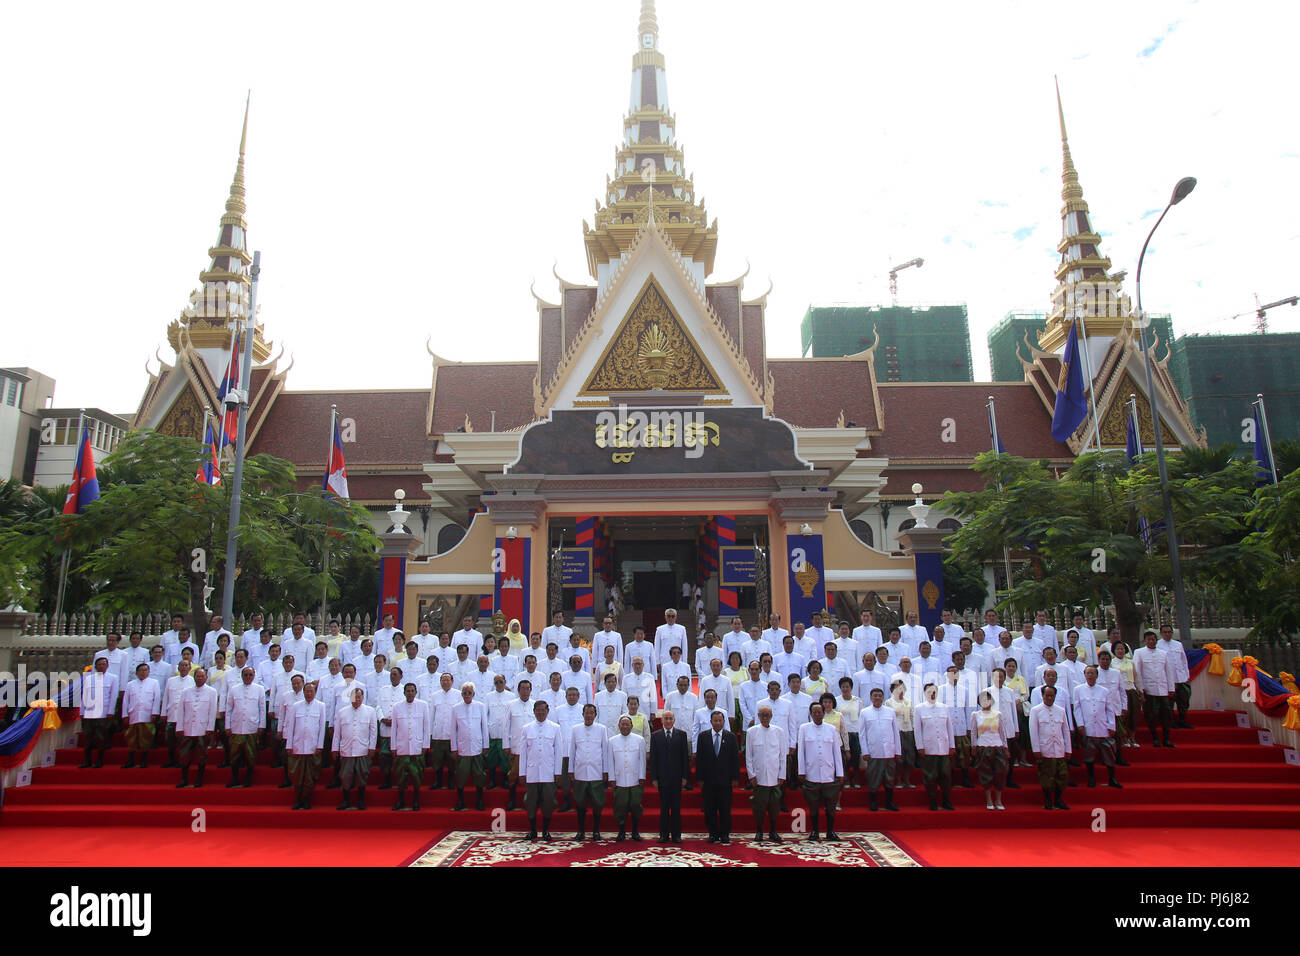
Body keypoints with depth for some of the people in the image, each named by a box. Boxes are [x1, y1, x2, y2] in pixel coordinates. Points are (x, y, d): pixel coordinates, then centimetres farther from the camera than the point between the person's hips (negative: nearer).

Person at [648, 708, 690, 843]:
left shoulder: (681, 734, 4)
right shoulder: (655, 735, 4)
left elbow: (685, 756, 2)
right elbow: (652, 758, 3)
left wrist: (685, 776, -3)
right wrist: (654, 777, -3)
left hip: (676, 777, 0)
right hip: (662, 777, 0)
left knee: (676, 807, 4)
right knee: (663, 807, 5)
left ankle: (676, 835, 12)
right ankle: (664, 834, 13)